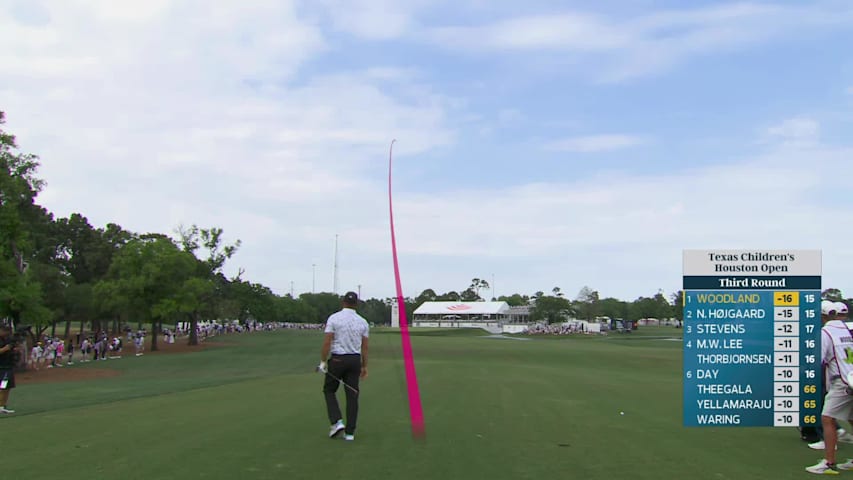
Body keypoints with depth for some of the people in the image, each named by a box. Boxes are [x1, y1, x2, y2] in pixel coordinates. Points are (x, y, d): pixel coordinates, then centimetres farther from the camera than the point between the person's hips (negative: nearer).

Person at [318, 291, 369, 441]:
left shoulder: (334, 318, -7)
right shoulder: (362, 322, 3)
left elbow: (327, 342, -10)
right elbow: (365, 347, 4)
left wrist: (323, 361, -2)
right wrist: (364, 366, 12)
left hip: (337, 359, -3)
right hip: (355, 360, 3)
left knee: (329, 390, 14)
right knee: (352, 395, 6)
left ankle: (337, 422, -3)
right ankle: (350, 432, 6)